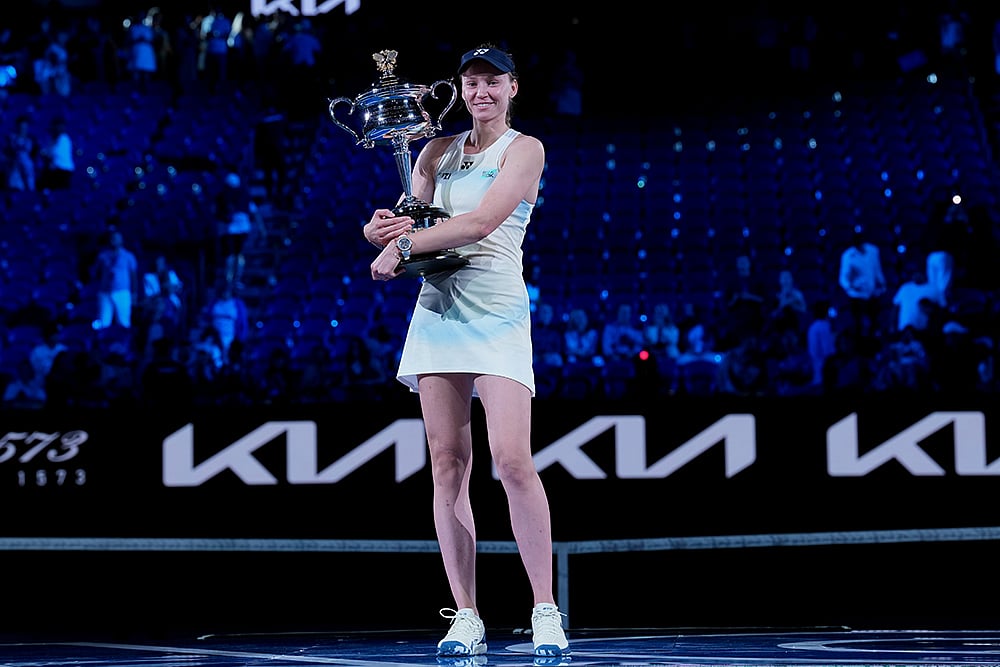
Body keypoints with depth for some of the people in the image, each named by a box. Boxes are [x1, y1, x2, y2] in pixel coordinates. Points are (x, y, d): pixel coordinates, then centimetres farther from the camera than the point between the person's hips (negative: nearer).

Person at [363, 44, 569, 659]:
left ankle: (546, 611, -9)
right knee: (448, 464, -1)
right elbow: (403, 225, 10)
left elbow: (480, 223, -12)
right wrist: (383, 227, -13)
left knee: (513, 460, -16)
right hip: (437, 305, 5)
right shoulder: (438, 151, 17)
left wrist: (404, 244, -11)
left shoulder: (525, 149, 1)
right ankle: (466, 617, 2)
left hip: (497, 310, -5)